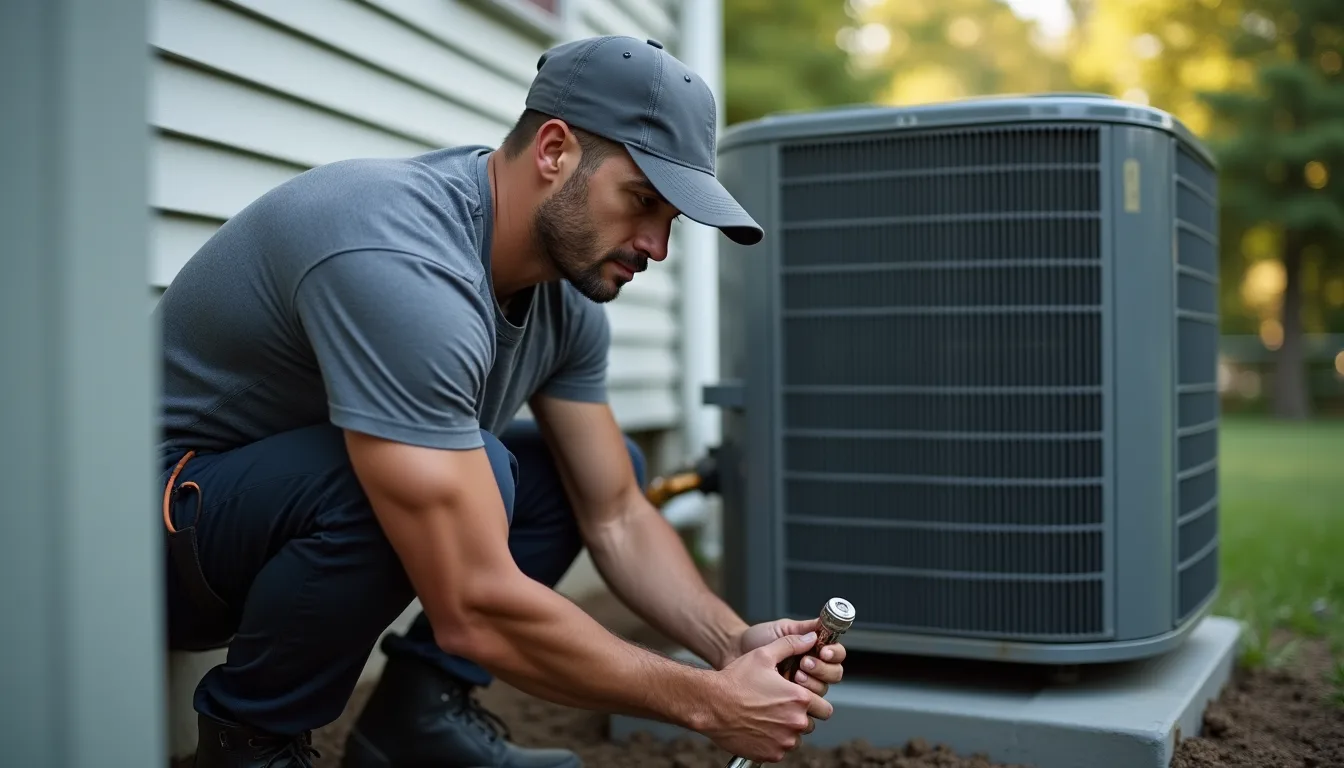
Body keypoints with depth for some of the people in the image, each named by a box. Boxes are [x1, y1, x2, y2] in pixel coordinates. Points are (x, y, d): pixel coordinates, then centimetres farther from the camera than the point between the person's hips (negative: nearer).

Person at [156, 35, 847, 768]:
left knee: (603, 469, 2)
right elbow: (476, 610, -36)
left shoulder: (564, 292, -6)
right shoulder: (402, 267, -34)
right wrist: (707, 703, -26)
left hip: (310, 486, 8)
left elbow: (616, 518, 1)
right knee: (479, 475, -34)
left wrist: (734, 644, -15)